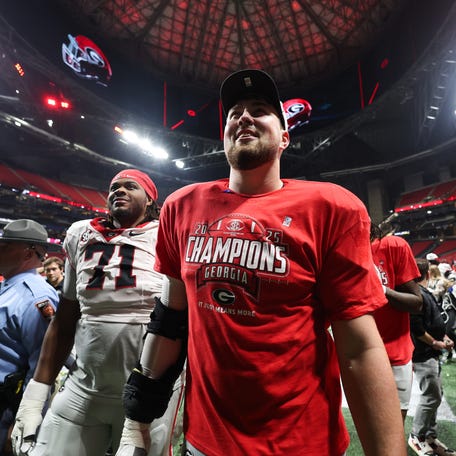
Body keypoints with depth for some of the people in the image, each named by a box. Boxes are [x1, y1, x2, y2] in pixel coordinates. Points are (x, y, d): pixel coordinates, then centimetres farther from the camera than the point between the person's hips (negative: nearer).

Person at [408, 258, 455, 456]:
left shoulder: (425, 293, 10)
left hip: (431, 355, 10)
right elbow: (416, 328, -26)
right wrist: (435, 343, -14)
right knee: (431, 397, 0)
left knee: (434, 395, 18)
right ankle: (417, 437, 17)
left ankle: (430, 436, 32)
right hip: (423, 355, -10)